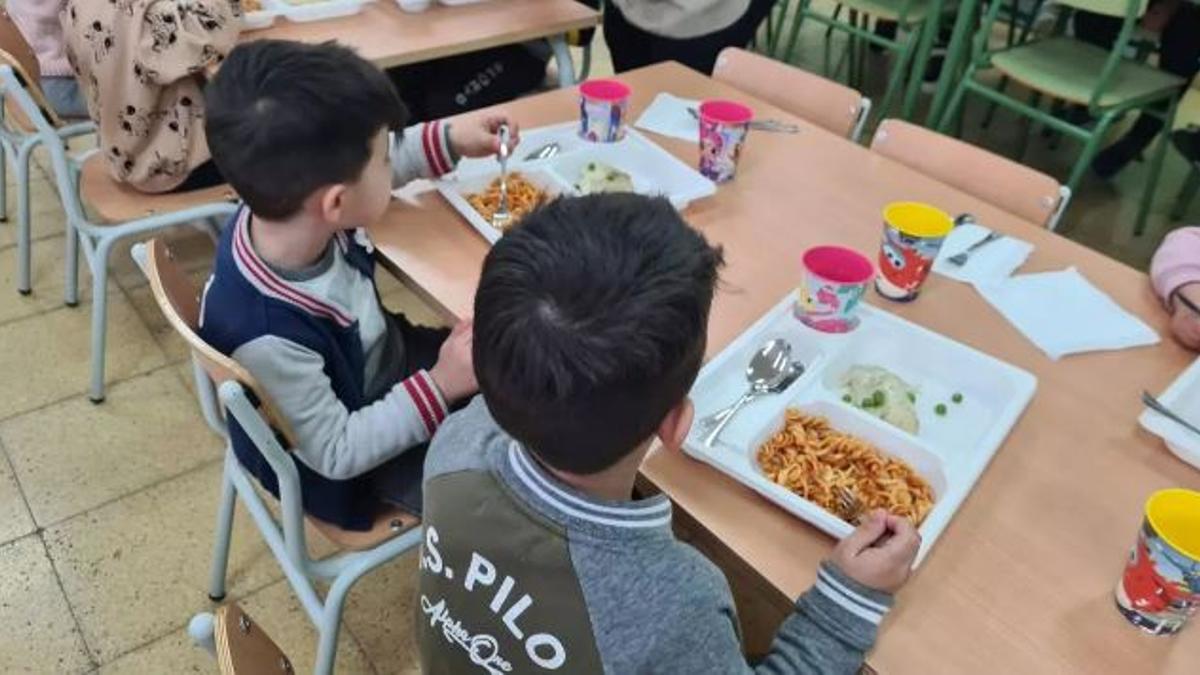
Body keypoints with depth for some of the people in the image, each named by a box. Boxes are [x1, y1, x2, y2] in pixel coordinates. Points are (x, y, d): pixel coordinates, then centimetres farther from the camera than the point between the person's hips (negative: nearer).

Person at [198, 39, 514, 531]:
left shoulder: (290, 206, -22)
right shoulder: (268, 335, -41)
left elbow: (353, 167, 3)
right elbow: (337, 452, -27)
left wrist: (449, 140, -1)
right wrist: (441, 387, -29)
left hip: (389, 360, 7)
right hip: (355, 457, -7)